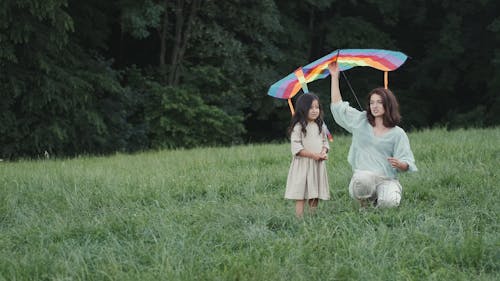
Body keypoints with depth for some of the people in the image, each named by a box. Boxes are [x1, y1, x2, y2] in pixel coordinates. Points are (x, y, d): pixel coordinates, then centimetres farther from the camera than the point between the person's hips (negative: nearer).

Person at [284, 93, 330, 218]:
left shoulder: (319, 126, 11)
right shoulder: (298, 127, -9)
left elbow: (325, 141, 16)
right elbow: (296, 148, -14)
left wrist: (324, 153, -6)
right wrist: (313, 155, -19)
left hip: (318, 165, 6)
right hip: (303, 165, -6)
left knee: (315, 196, 8)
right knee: (301, 197, -7)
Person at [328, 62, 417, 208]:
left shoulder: (398, 134, 6)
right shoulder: (361, 122, 14)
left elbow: (407, 163, 3)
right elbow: (338, 106, 17)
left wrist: (399, 164, -22)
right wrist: (334, 77, 15)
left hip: (387, 180, -1)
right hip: (363, 178, 1)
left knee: (390, 202, -32)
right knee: (362, 179, -37)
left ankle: (377, 200, 8)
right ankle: (364, 203, -1)